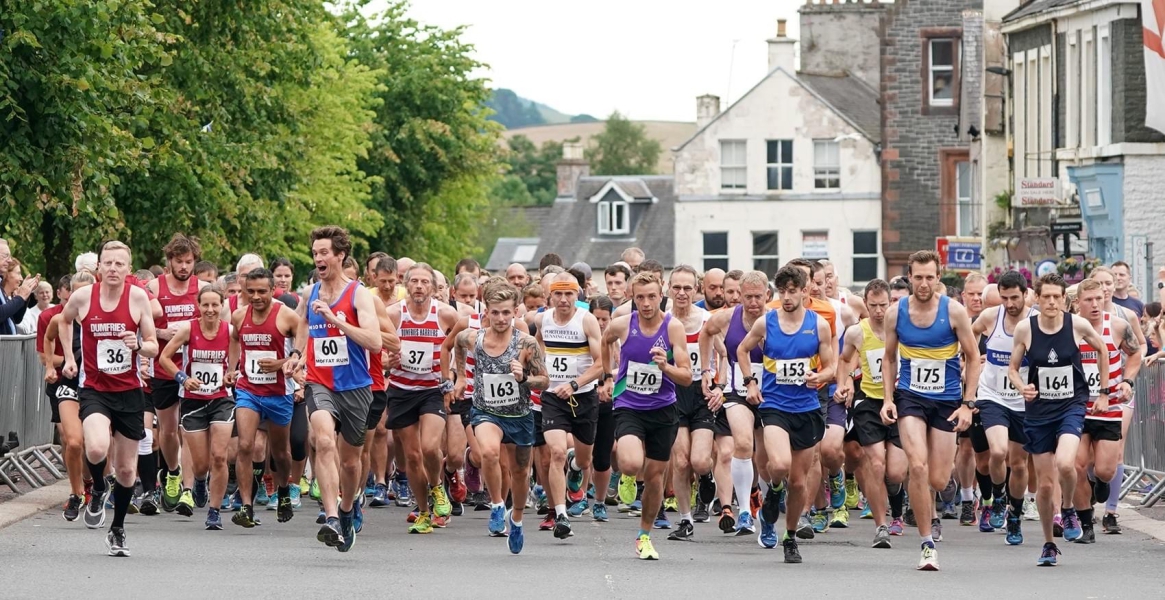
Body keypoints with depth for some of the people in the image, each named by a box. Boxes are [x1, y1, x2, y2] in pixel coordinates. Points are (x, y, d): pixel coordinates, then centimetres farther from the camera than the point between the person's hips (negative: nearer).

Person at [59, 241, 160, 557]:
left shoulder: (138, 297, -6)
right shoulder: (82, 297, -5)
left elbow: (153, 347, -3)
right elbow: (65, 320, 19)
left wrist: (139, 345, -24)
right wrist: (68, 357, 15)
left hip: (129, 391, 1)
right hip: (94, 389, -1)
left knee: (126, 468, 9)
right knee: (97, 448, -28)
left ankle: (118, 529, 31)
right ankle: (98, 490, 6)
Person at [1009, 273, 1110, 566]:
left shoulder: (1077, 325, -8)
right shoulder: (1025, 328, -6)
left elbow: (1102, 350, 11)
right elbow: (1013, 368, 6)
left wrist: (1103, 393, 13)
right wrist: (1022, 387, -15)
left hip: (1071, 406, -1)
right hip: (1038, 410, 2)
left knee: (1064, 464, -27)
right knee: (1044, 484, 4)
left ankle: (1069, 510, 4)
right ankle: (1048, 544, 23)